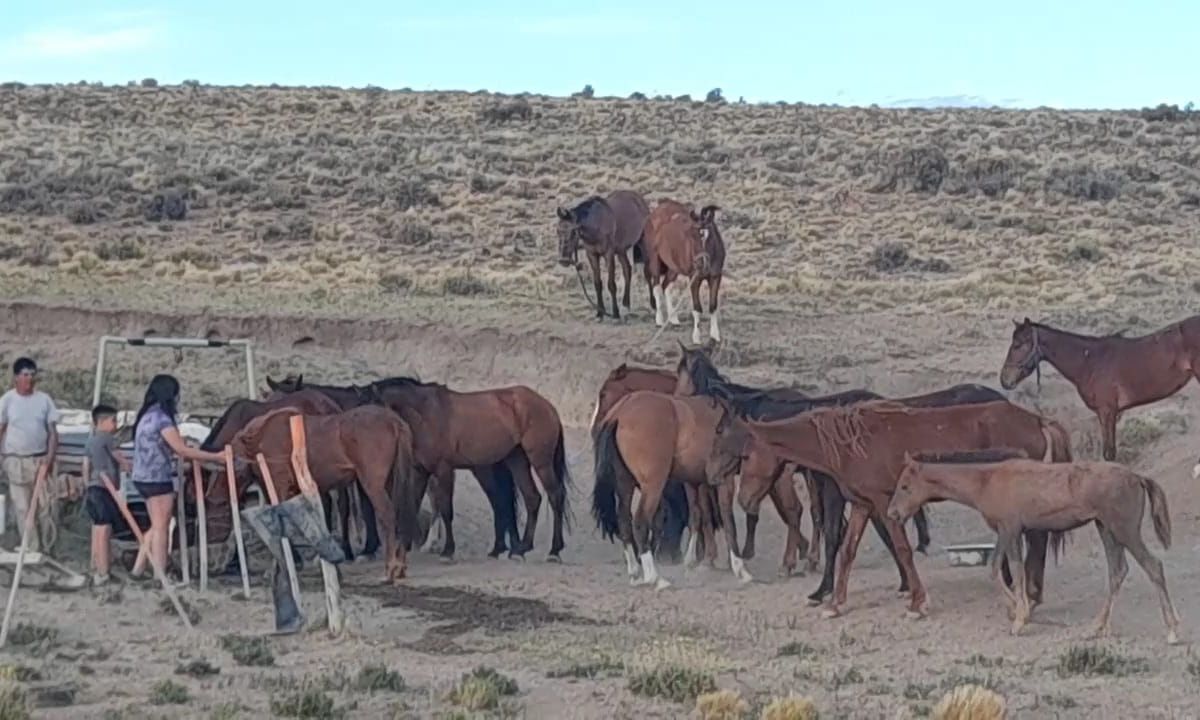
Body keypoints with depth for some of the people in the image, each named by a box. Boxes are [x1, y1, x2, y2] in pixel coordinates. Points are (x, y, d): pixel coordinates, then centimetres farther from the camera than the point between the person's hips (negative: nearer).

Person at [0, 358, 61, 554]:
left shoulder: (44, 399, 3)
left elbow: (52, 432, 4)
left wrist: (50, 457, -8)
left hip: (40, 460, 1)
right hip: (16, 461, -1)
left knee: (44, 506, 0)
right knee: (22, 507, 0)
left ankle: (48, 547, 8)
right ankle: (32, 549, 6)